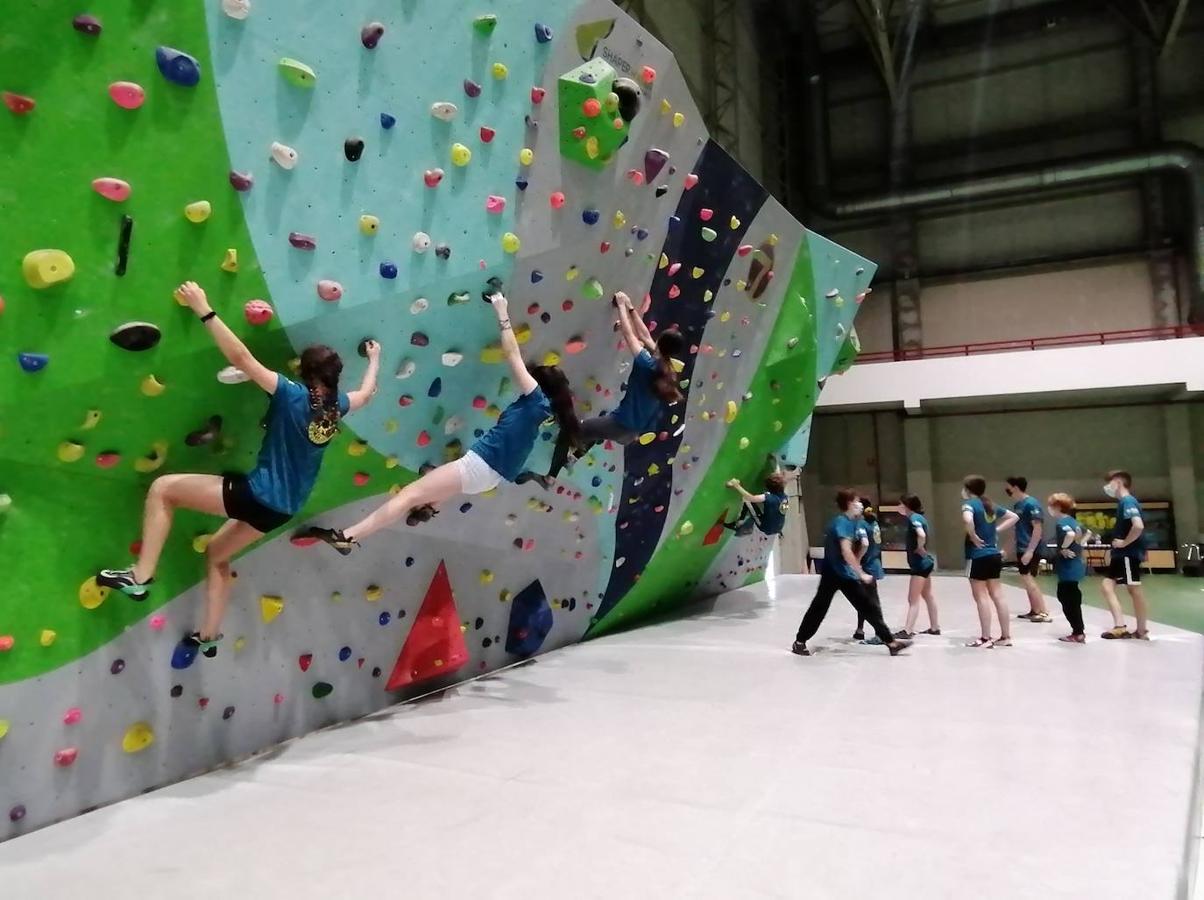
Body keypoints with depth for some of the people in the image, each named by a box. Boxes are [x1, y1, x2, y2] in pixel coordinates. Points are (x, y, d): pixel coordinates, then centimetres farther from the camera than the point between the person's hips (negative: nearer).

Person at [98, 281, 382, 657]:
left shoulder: (294, 396, -17)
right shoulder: (337, 406, 2)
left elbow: (241, 358, -23)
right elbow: (366, 393, 25)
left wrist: (205, 310, -21)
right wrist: (374, 359, 41)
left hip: (258, 496, -8)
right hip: (282, 509, 8)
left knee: (163, 488, 3)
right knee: (217, 553, 29)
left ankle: (141, 576, 1)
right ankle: (208, 636, 35)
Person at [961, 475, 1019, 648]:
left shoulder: (969, 503, -11)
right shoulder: (990, 505, 12)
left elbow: (967, 520, -33)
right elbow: (1014, 517, 21)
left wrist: (973, 537, -18)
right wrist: (996, 530, 14)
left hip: (978, 557, -7)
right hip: (995, 555, 8)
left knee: (981, 597, -1)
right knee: (997, 596, 11)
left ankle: (986, 638, 2)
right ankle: (1006, 636, 15)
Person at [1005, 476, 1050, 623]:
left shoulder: (1031, 504, -15)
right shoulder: (1017, 505, 12)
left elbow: (1038, 528, -19)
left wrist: (1030, 551, -23)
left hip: (1030, 550, -9)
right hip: (1022, 549, 9)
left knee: (1028, 579, -10)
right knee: (1028, 580, 14)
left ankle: (1044, 613, -6)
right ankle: (1034, 610, 23)